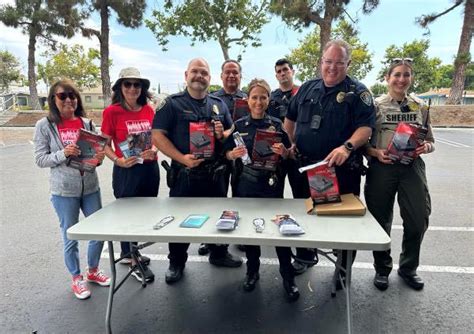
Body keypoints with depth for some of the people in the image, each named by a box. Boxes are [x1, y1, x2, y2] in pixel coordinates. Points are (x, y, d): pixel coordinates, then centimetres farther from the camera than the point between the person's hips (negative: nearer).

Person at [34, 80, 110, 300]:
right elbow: (40, 159, -5)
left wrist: (99, 157, -13)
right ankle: (77, 278, 30)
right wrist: (63, 154, -22)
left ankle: (93, 271, 34)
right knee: (71, 237, 9)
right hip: (64, 190, -3)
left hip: (90, 187, 3)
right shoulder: (45, 125, -4)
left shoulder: (86, 123, 3)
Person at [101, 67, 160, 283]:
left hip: (150, 168, 5)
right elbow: (105, 145, -4)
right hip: (127, 170, -5)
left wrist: (154, 150, -6)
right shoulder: (112, 112, -8)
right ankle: (134, 262, 24)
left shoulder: (149, 110, 3)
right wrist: (118, 160, -20)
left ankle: (129, 253, 38)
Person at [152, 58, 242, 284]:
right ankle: (176, 263, 27)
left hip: (215, 173, 4)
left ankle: (219, 253, 39)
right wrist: (182, 158, -20)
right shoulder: (172, 103, -2)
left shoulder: (219, 105, 11)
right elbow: (158, 135, -9)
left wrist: (223, 134, -9)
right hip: (184, 173, -4)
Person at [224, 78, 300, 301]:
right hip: (245, 184, 2)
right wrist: (234, 154, -15)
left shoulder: (277, 124, 2)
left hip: (271, 183, -1)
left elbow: (288, 156, 6)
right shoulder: (239, 125, 4)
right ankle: (252, 270, 30)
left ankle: (288, 276, 13)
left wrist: (283, 152, -16)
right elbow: (227, 154, 7)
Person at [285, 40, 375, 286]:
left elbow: (366, 127, -13)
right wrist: (290, 144, 11)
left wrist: (347, 147, -29)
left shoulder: (358, 92, -3)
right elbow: (290, 118, 20)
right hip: (306, 166, 5)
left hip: (342, 169, -4)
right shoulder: (308, 88, 11)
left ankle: (343, 268, 25)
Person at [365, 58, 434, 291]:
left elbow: (431, 142, 14)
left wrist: (426, 147, -9)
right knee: (381, 221, 7)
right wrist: (375, 152, -18)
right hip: (382, 167, -2)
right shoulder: (375, 105, 1)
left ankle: (408, 268, 30)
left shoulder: (420, 107, 10)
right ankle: (382, 269, 29)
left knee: (418, 220, 4)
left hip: (413, 167, 3)